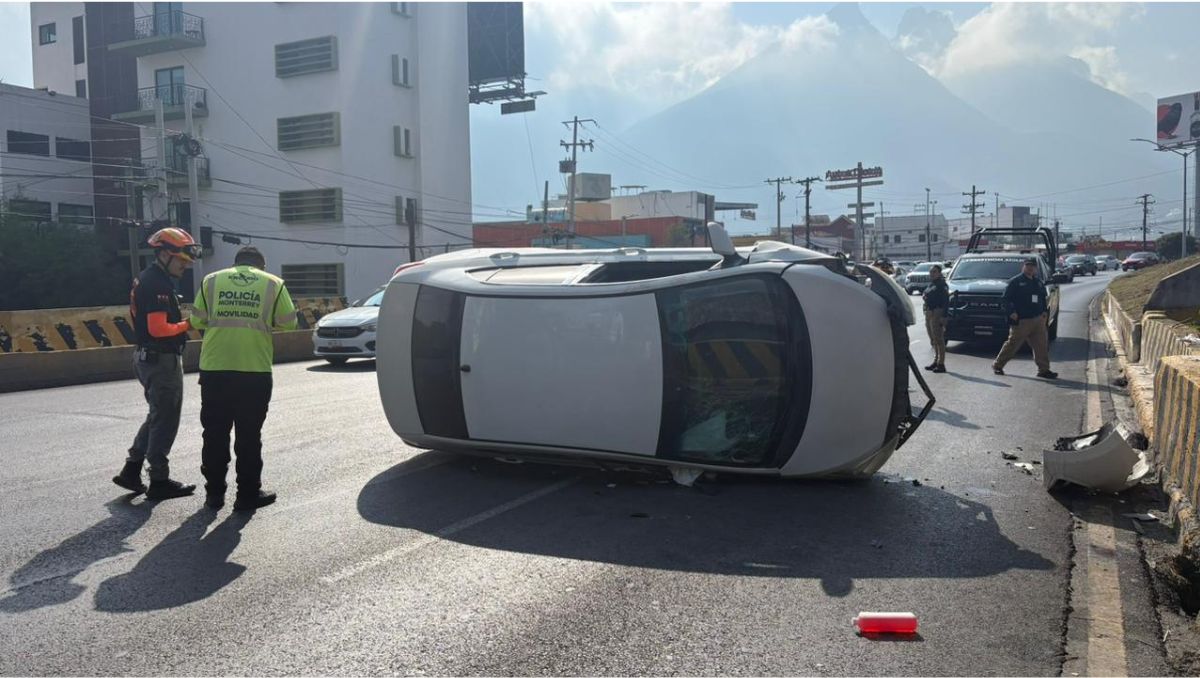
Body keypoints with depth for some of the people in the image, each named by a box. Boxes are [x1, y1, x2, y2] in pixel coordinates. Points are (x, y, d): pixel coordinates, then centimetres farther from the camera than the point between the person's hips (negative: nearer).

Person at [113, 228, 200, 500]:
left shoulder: (146, 279, 14)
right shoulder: (158, 285, -19)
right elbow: (158, 329, -26)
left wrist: (182, 322, 9)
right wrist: (188, 324, -13)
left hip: (147, 357, 10)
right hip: (162, 359, -10)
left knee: (157, 416, 20)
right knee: (165, 420, 0)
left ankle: (131, 470, 21)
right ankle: (159, 481, 9)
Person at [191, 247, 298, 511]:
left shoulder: (211, 280, 8)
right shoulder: (273, 284, 3)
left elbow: (197, 320, 8)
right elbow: (288, 322, 5)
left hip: (214, 370, 2)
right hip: (255, 371, -2)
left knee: (215, 433, 12)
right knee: (249, 435, 7)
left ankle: (214, 492, 19)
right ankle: (248, 493, 12)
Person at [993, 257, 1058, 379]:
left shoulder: (1039, 282, 16)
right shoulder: (1016, 281, -3)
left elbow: (1043, 299, 27)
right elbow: (1006, 298, -7)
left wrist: (1045, 311, 14)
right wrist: (1011, 312, -18)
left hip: (1038, 320, 6)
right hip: (1021, 321, -6)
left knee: (1042, 345, -1)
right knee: (1012, 345, 0)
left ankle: (1044, 370, 3)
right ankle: (997, 365, 14)